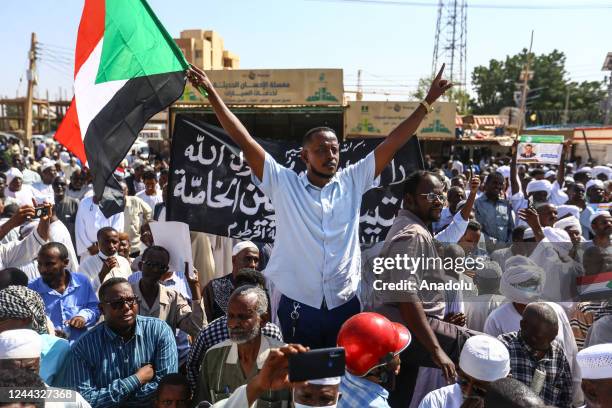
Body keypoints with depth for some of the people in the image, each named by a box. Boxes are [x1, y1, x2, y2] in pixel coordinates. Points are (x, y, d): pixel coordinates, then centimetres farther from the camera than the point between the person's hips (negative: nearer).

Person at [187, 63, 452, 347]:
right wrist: (211, 93, -8)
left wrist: (427, 102, 5)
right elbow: (245, 142, -5)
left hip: (346, 307, 2)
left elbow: (392, 144, 6)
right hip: (297, 308, -2)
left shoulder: (353, 182, 5)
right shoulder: (284, 184, -2)